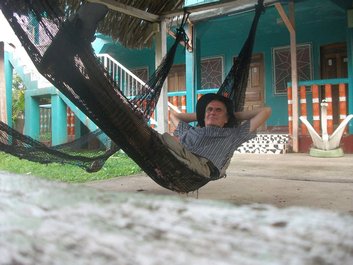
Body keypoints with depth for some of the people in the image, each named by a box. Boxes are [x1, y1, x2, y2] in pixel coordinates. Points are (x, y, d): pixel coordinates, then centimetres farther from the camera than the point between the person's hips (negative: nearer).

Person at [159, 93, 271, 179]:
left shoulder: (232, 134, 29)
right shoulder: (190, 131, 40)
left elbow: (266, 111, 33)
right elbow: (173, 114, 61)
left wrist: (235, 114, 42)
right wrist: (198, 115, 53)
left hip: (202, 164, -4)